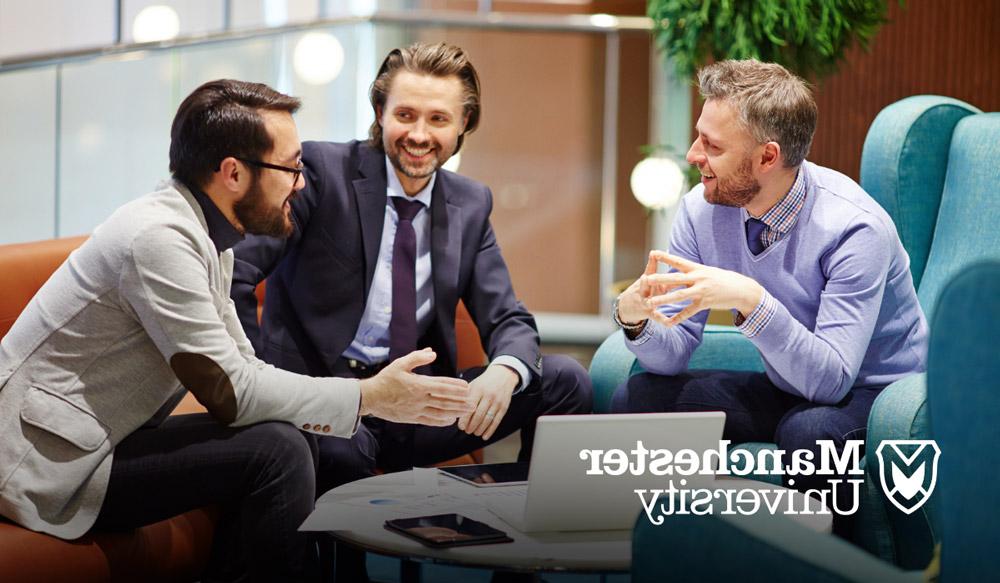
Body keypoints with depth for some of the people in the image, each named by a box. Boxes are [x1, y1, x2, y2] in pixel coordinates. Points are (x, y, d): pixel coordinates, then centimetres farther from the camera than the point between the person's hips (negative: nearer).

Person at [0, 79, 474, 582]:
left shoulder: (202, 234, 8)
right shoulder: (159, 238, -22)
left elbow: (242, 366, 11)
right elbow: (230, 390, -22)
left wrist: (373, 393, -4)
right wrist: (370, 397, -15)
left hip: (103, 440, 10)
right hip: (51, 468, -10)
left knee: (296, 438, 5)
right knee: (276, 450, -19)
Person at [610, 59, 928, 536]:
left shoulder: (852, 227, -25)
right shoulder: (701, 210, -8)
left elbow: (830, 378, -31)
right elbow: (672, 357, -7)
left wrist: (750, 300, -43)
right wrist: (635, 320, -29)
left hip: (873, 393, -5)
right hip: (786, 388, 6)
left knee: (808, 430, -37)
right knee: (637, 400, -14)